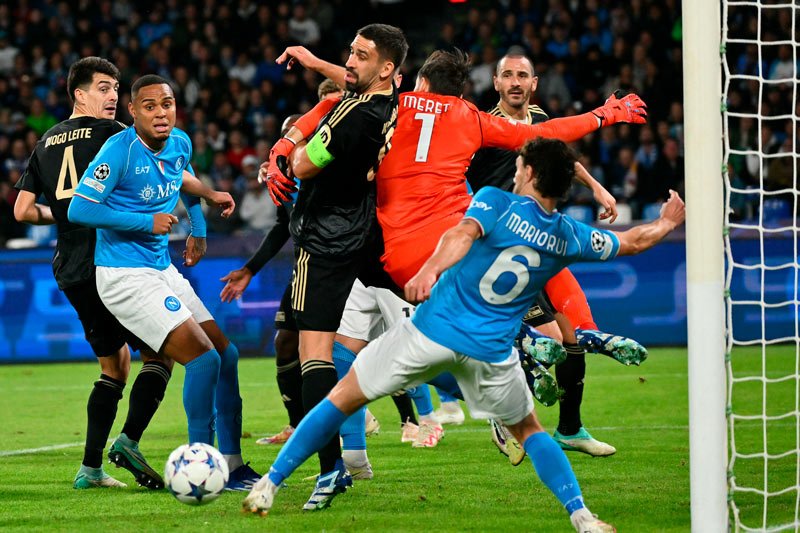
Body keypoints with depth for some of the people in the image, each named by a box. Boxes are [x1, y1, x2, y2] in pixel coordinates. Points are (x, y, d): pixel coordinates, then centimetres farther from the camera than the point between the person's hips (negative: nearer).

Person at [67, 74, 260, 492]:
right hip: (125, 276, -8)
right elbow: (80, 209, -20)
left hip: (162, 269, 8)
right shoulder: (119, 150, -17)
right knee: (203, 358, -16)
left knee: (226, 354, 6)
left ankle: (232, 464, 15)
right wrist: (147, 222, -19)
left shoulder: (180, 144, 6)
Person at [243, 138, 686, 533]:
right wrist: (667, 223, 41)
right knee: (528, 430, 24)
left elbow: (463, 234, -23)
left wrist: (430, 269, -39)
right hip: (491, 350, 2)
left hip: (432, 332, -2)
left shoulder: (496, 202, -2)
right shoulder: (569, 237, 7)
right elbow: (633, 242, 22)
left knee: (343, 399, 9)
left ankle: (268, 486, 6)